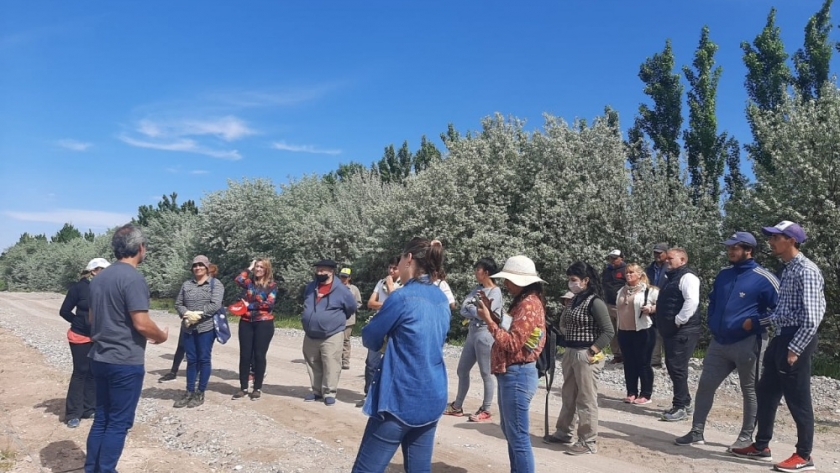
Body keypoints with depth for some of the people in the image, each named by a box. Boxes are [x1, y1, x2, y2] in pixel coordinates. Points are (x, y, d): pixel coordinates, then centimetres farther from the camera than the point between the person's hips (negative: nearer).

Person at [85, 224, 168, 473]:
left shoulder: (99, 277, 9)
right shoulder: (133, 278, -18)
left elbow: (92, 318, 17)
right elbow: (142, 323, -22)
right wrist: (162, 336, -4)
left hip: (100, 358, 8)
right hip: (126, 361, -8)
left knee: (101, 418, 17)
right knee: (118, 423, 3)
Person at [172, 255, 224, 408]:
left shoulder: (215, 284, -2)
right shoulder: (186, 284, 12)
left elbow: (215, 305, -13)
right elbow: (178, 303, 9)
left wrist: (198, 314, -17)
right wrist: (186, 314, -11)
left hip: (206, 327, -4)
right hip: (188, 328, 4)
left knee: (204, 359, 2)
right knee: (191, 360, 10)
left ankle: (200, 393, 12)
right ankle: (189, 392, 20)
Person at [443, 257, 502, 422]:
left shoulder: (495, 291, -9)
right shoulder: (477, 289, 12)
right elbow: (463, 309, 5)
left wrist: (470, 307, -1)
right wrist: (475, 313, -13)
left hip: (485, 334, -8)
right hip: (472, 333, 8)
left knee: (486, 373, 1)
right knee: (462, 370, 13)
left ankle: (486, 411, 11)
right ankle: (457, 406, 24)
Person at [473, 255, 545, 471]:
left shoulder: (528, 304, -19)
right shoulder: (523, 301, 13)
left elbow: (512, 343, -23)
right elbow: (509, 330, 14)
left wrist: (487, 319, -18)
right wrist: (491, 312, 6)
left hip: (517, 375, -11)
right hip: (511, 374, 11)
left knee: (519, 438, -4)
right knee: (510, 432, 21)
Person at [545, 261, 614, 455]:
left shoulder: (595, 302, -14)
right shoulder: (576, 300, 12)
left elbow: (608, 331, -16)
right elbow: (565, 324, 17)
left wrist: (592, 351, -16)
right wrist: (566, 307, 2)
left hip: (585, 355, -9)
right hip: (570, 353, 9)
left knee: (586, 399, 0)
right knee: (568, 396, 18)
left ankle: (589, 442, 10)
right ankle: (564, 433, 32)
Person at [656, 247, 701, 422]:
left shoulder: (687, 277, -12)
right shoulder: (670, 277, 19)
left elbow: (692, 301, -25)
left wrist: (678, 321, -21)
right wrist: (663, 324, 18)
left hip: (683, 331, -10)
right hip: (670, 331, 10)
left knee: (677, 367, -8)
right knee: (672, 366, 13)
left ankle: (680, 407, -1)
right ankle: (684, 402, 24)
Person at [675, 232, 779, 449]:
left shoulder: (763, 278, -10)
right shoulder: (723, 275, 10)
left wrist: (757, 323, -13)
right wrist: (712, 324, 14)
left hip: (747, 343, -6)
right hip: (719, 342, 7)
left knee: (750, 391, 9)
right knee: (705, 385, 7)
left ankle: (746, 437, 22)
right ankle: (697, 432, 16)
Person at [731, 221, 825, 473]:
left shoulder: (806, 271, -15)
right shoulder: (788, 270, 15)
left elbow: (811, 317, -20)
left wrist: (794, 349, -21)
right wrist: (756, 322, 18)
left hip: (796, 340, -10)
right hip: (781, 338, 10)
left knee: (797, 400, 1)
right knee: (766, 392, 15)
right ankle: (761, 447, 26)